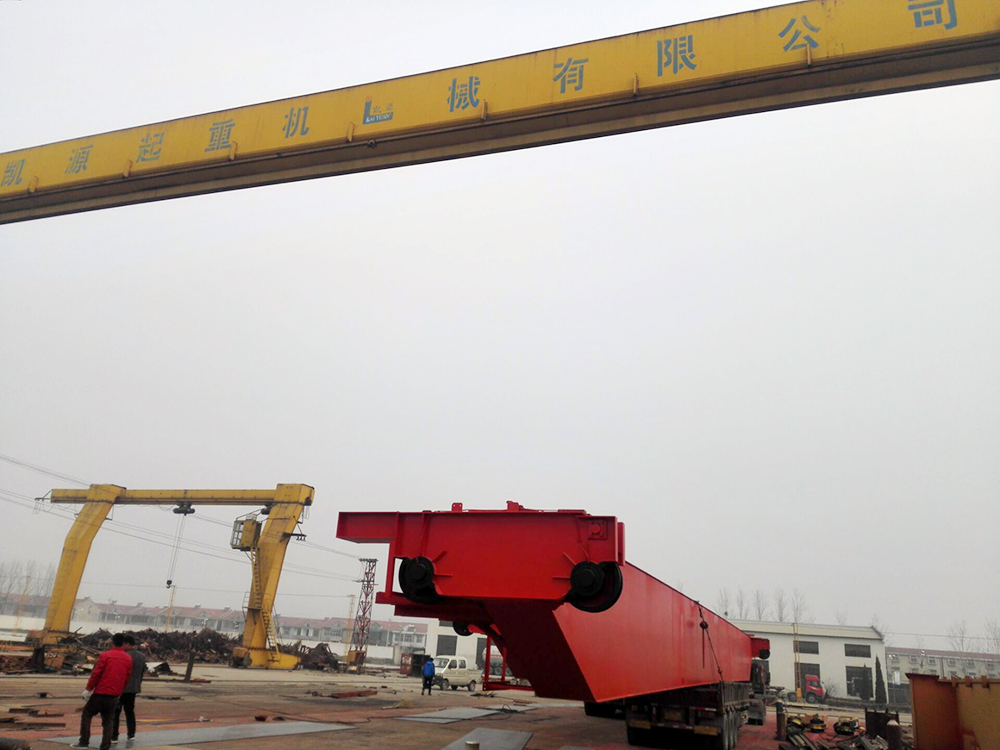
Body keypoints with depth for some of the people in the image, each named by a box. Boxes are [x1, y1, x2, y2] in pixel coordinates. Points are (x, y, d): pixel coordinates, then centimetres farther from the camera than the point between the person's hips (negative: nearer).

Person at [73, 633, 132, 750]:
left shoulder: (105, 655, -7)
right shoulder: (128, 659, 5)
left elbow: (96, 673, -10)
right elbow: (127, 677, 8)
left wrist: (88, 689, -1)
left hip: (101, 693, -3)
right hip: (115, 695, 4)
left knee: (86, 714, 15)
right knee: (108, 720, 11)